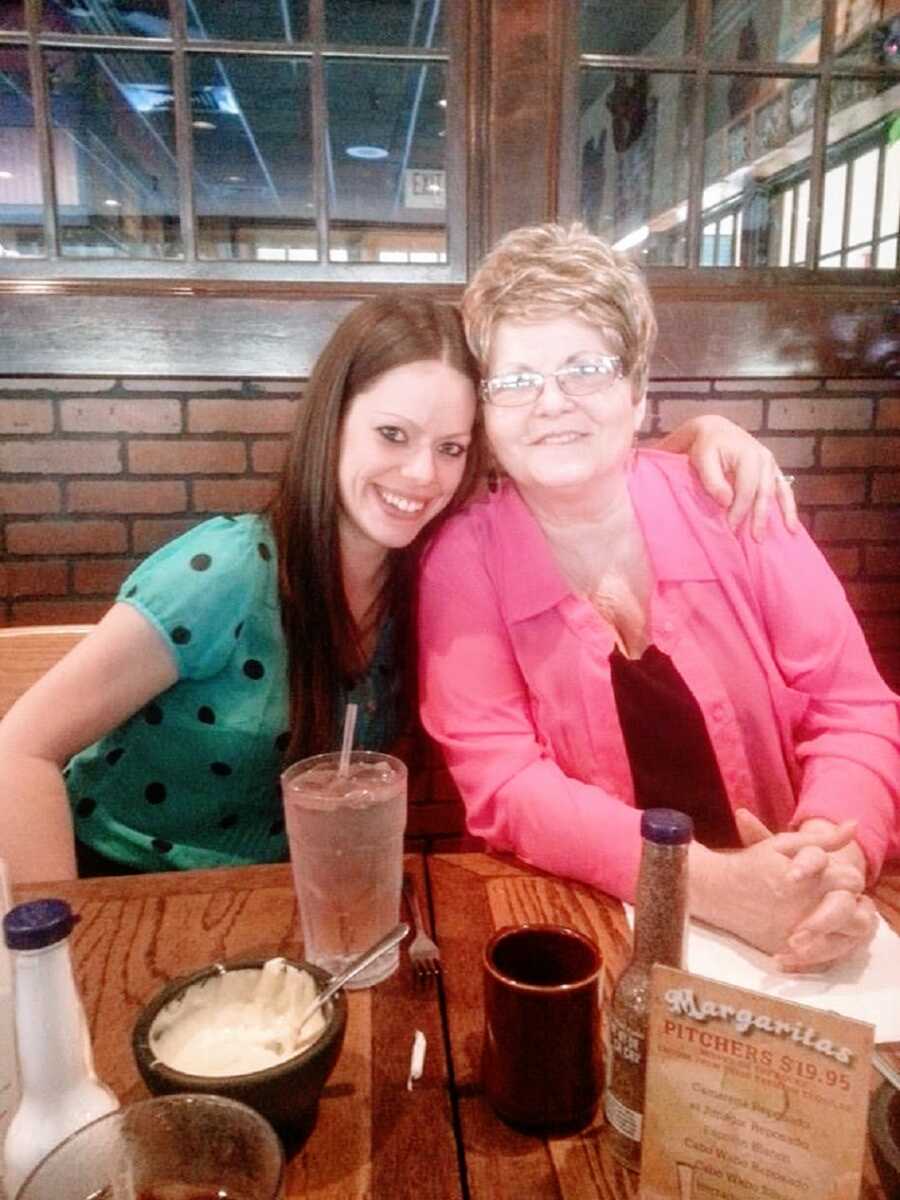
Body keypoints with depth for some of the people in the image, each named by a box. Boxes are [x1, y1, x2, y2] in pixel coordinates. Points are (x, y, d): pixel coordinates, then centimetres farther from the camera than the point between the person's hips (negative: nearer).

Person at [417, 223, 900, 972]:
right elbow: (502, 784, -13)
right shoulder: (462, 561, -7)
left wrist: (834, 859, -21)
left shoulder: (728, 504, -4)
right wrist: (713, 883, -24)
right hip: (576, 923, -1)